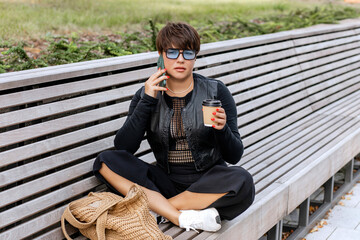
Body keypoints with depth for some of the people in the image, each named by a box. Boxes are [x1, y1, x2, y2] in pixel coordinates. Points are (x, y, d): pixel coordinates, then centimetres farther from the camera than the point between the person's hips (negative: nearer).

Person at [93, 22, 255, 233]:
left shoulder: (215, 91, -1)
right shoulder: (147, 95, 4)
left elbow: (234, 156, -3)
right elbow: (123, 148, -8)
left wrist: (222, 130, -24)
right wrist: (147, 102, -14)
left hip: (208, 180, -1)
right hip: (166, 181, 2)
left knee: (242, 181, -32)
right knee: (106, 161, -18)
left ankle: (155, 205, -19)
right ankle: (182, 218, -28)